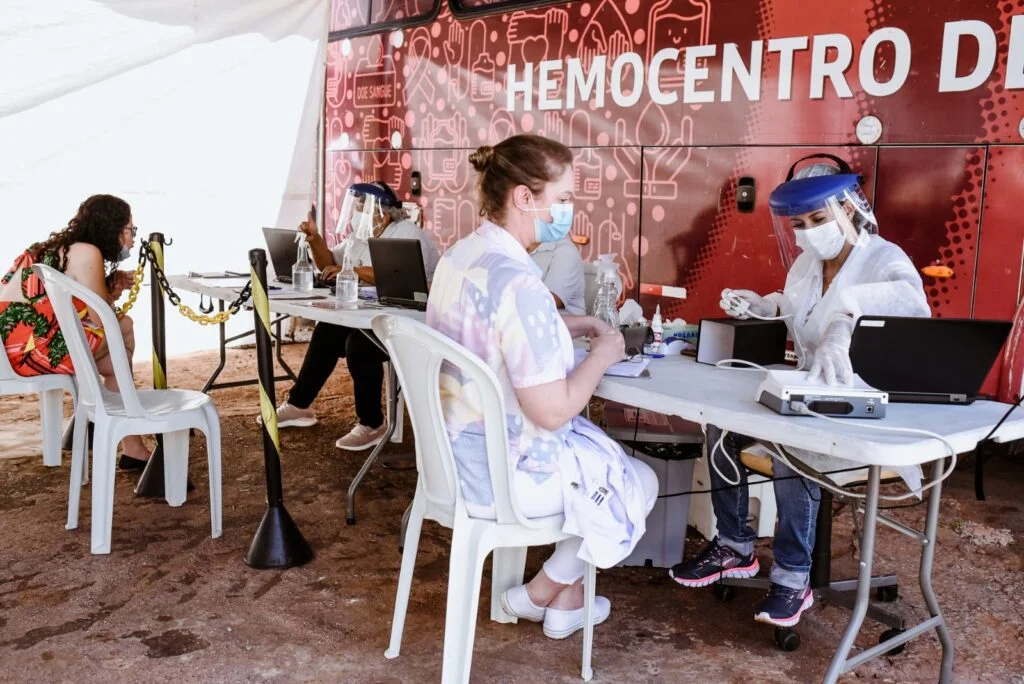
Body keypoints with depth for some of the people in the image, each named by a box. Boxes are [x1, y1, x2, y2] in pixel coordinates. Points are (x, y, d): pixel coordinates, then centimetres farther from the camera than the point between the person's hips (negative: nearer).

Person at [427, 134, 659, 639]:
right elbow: (551, 412, -28)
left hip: (455, 453, 9)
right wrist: (602, 355, -12)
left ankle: (566, 600, 36)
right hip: (503, 476, -9)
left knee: (602, 451, 30)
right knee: (640, 482, 16)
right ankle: (538, 595, 27)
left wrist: (579, 325, 11)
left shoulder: (460, 255, 0)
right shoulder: (518, 283, -30)